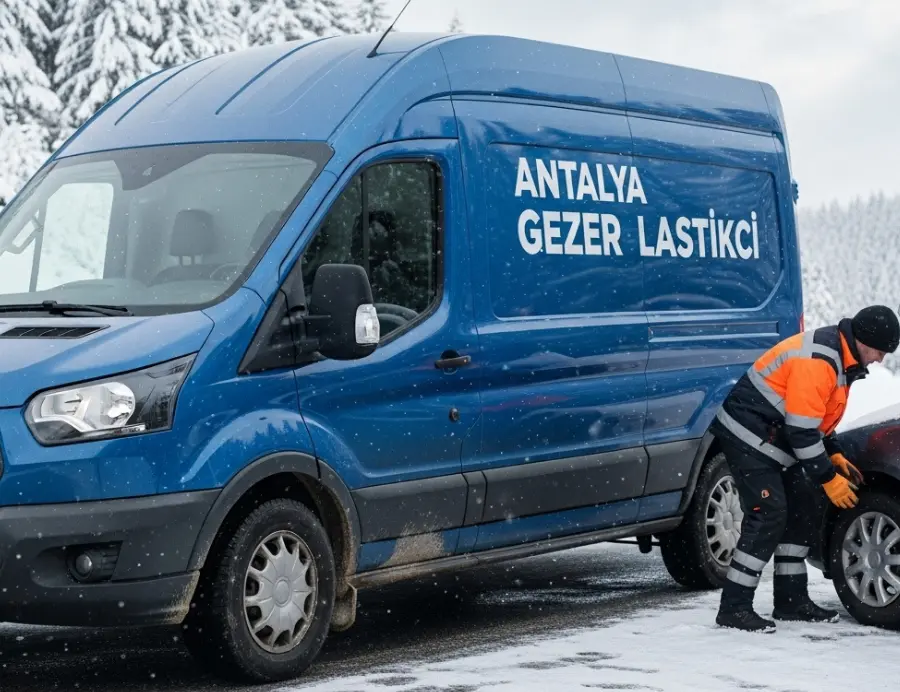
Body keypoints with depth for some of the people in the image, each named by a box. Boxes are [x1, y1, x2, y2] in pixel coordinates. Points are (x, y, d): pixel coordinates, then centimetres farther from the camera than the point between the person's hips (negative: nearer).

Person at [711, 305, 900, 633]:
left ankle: (792, 600, 19)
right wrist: (828, 479, -18)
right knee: (768, 516, -16)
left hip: (774, 439, 11)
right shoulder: (817, 360, -24)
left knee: (801, 512, 11)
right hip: (748, 436, -11)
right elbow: (801, 429, -25)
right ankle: (734, 608, -13)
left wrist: (834, 455, 11)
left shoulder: (842, 358, 9)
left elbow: (814, 417, 21)